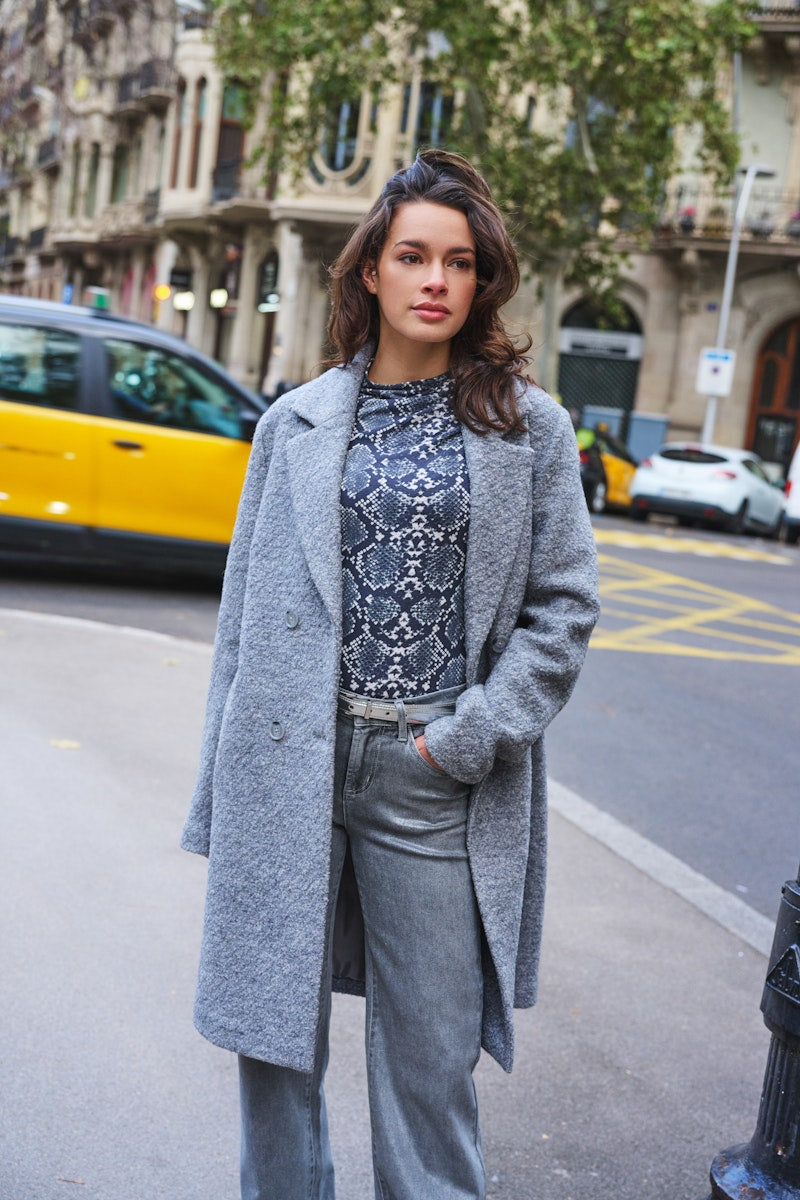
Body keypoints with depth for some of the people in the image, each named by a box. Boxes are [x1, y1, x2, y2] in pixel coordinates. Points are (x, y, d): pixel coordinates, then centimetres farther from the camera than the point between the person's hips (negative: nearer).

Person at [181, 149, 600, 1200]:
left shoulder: (531, 427, 3)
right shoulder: (298, 424, 7)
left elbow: (564, 606, 1)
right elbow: (246, 608, 8)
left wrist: (469, 738, -9)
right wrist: (227, 787, 6)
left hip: (436, 781, -1)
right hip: (292, 762, 2)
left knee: (430, 1061, 6)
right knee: (276, 1035, 11)